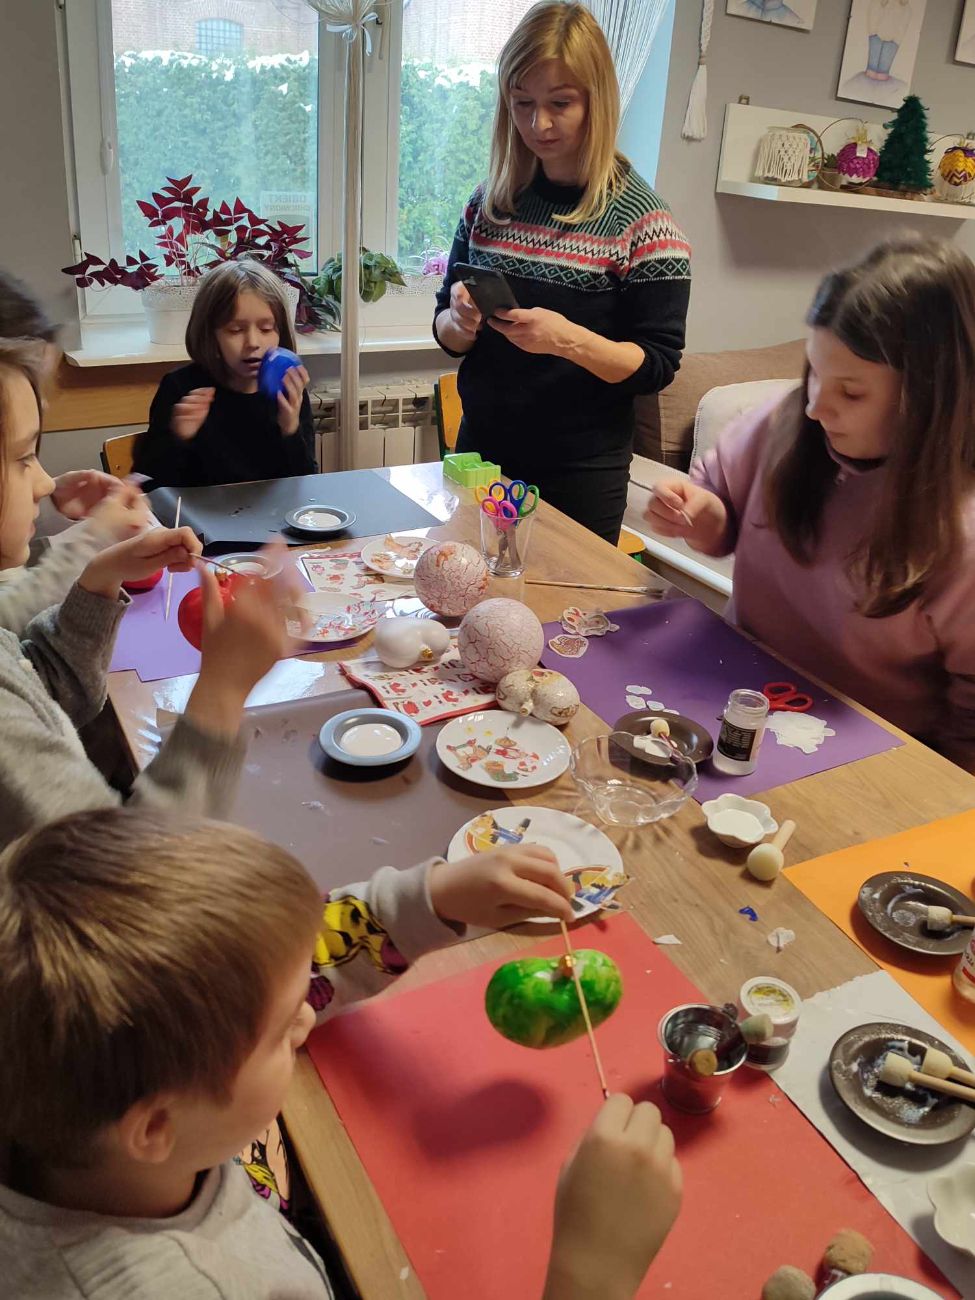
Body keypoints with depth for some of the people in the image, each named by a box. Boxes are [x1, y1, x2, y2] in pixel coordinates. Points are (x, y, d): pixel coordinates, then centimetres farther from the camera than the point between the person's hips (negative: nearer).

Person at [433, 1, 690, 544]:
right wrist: (460, 322, -15)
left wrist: (570, 340, -27)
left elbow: (658, 366, -11)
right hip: (482, 452, 4)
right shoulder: (490, 202, 2)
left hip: (581, 475, -4)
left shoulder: (643, 221, -10)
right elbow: (448, 334, 8)